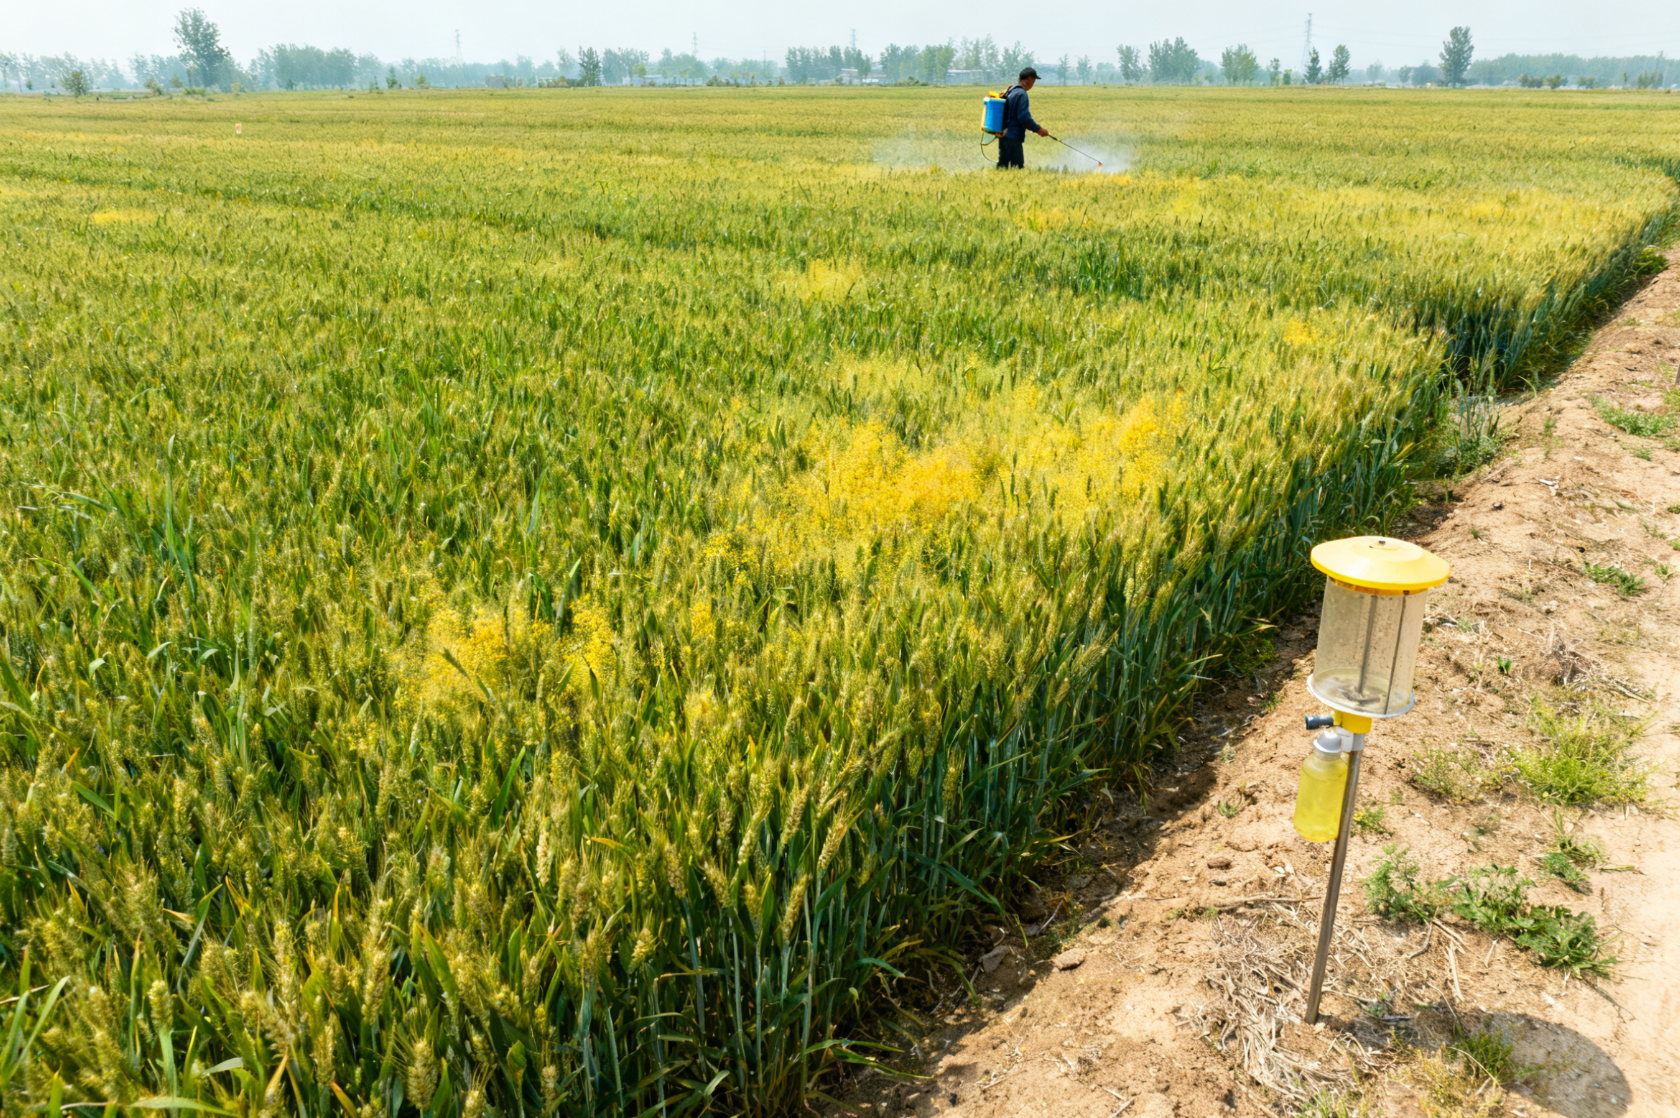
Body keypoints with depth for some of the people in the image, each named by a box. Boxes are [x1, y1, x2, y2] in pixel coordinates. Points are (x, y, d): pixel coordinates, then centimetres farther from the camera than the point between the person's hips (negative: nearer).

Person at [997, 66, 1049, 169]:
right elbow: (1024, 117, -20)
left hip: (1003, 135, 10)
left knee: (1002, 165, 12)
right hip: (1013, 137, -10)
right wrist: (1039, 130, -12)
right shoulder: (1021, 94, -15)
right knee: (1017, 166, -6)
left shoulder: (1009, 91, 13)